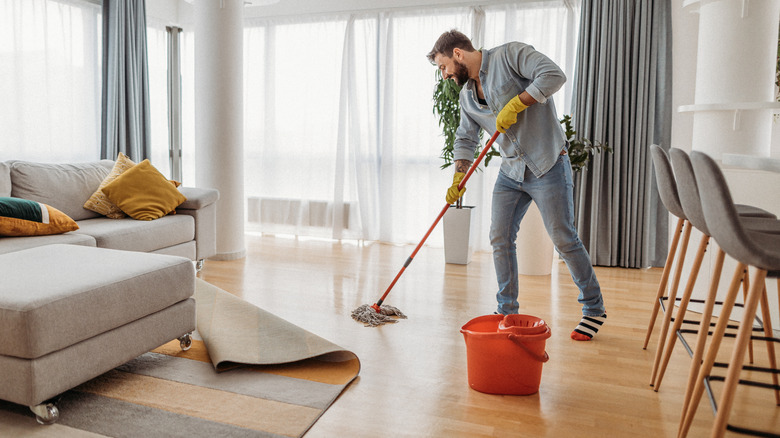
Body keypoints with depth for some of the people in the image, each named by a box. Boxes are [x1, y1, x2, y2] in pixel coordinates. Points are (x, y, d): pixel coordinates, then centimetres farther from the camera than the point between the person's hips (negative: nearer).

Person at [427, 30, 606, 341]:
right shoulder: (467, 95, 13)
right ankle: (507, 312, 15)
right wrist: (458, 180, 3)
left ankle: (594, 309, 16)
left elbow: (554, 75, -19)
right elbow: (465, 140, 15)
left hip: (547, 166, -7)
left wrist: (515, 105, -20)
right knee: (500, 239, 2)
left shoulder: (509, 55, -8)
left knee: (564, 240, -2)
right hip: (510, 172, 7)